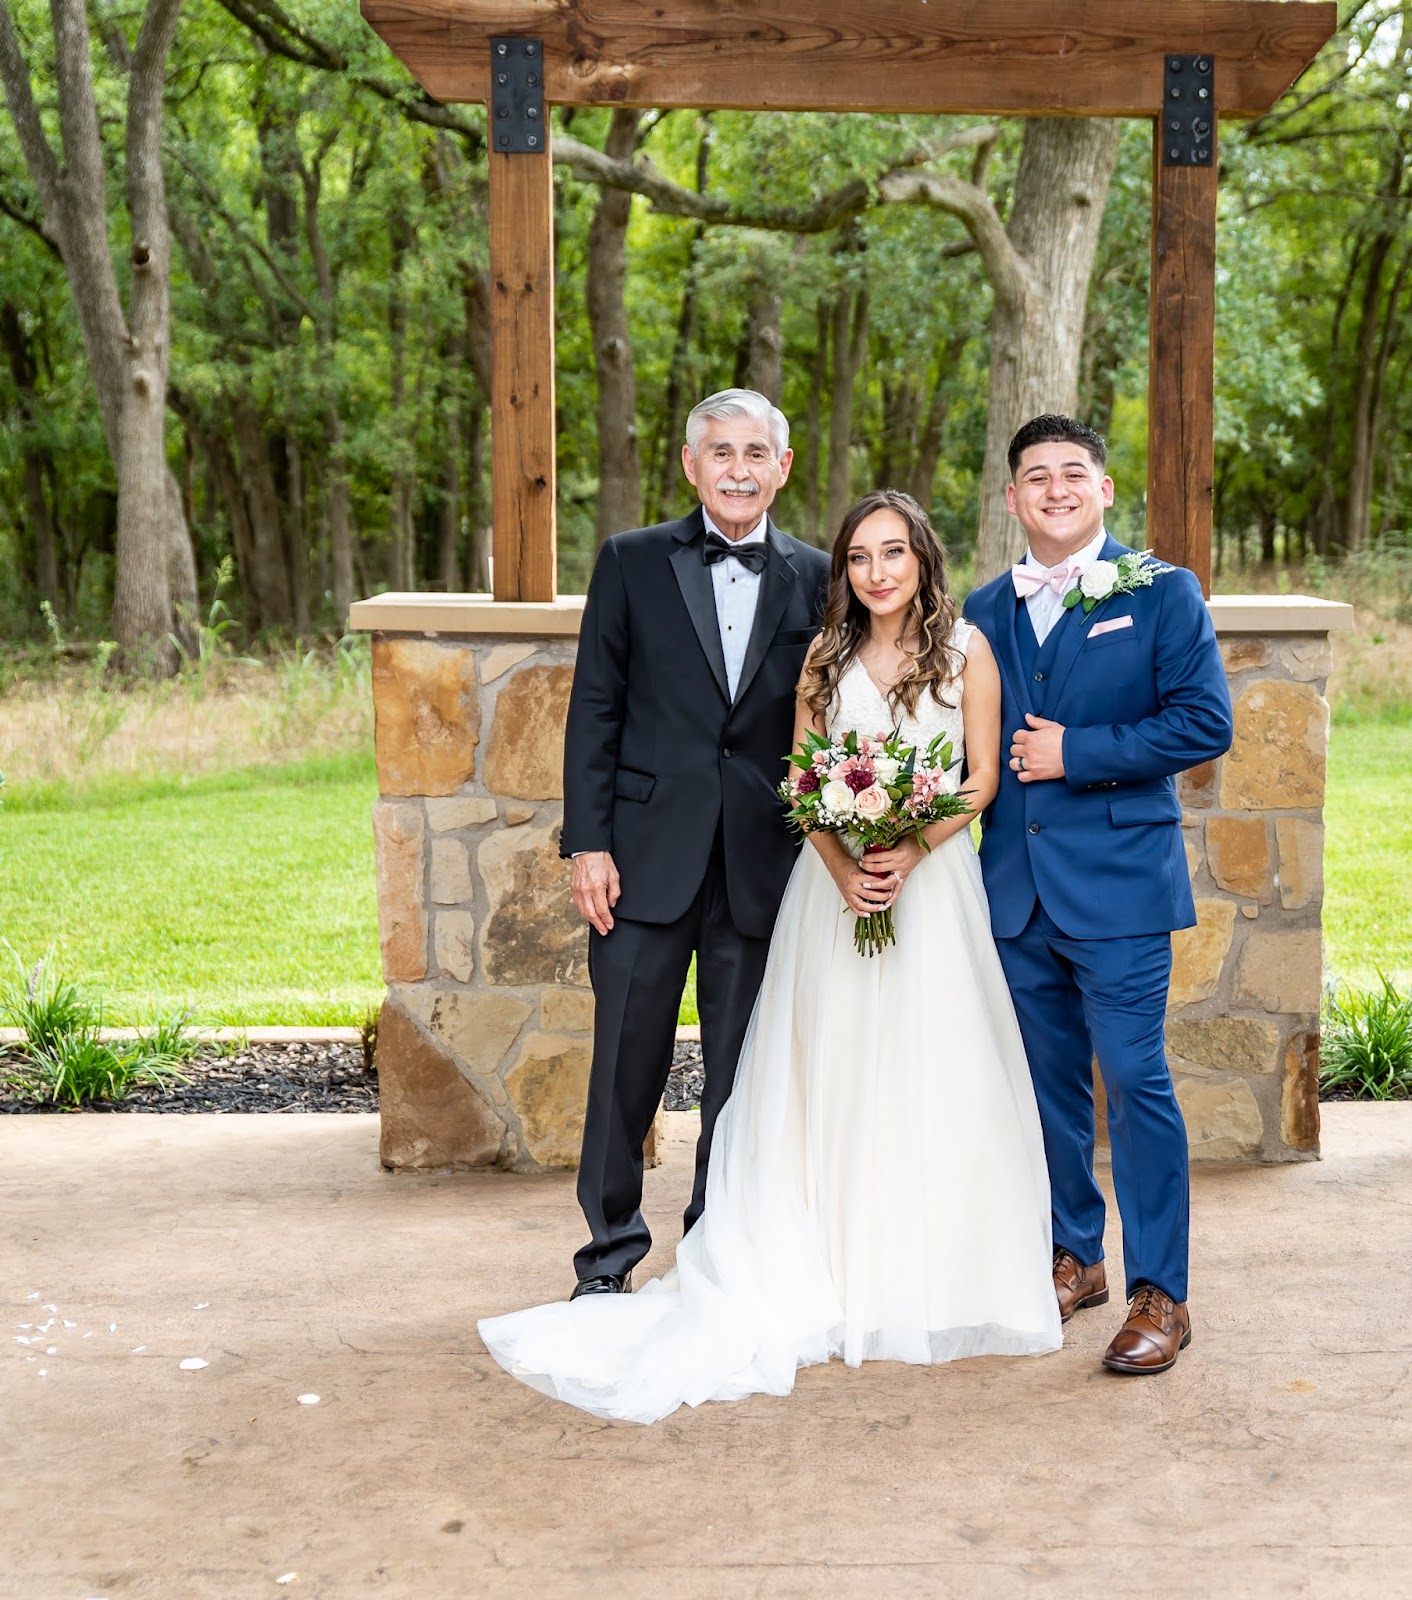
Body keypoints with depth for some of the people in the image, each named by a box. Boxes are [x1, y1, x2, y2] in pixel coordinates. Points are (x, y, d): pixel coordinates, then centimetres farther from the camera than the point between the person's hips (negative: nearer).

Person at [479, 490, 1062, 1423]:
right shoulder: (826, 659, 10)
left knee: (932, 1078, -1)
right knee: (833, 1082, 2)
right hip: (836, 883, 2)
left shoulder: (966, 650, 3)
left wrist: (913, 851, -16)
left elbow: (982, 777, -1)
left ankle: (935, 1284, 11)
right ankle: (838, 1279, 9)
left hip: (931, 882, -2)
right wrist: (842, 868, -11)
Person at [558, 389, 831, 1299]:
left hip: (764, 868, 1)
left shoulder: (815, 578, 6)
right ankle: (611, 1255, 21)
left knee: (744, 1074, 10)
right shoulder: (632, 563, 3)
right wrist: (588, 842, -5)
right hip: (647, 857, -1)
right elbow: (595, 709, 1)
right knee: (627, 1066, 5)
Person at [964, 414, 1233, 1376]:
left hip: (1119, 882, -4)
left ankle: (1160, 1295, 5)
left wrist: (1075, 752, -13)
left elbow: (1205, 724, -10)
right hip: (1016, 889, 5)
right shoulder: (985, 611, 11)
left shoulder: (1163, 594, -1)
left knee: (1135, 1080, -5)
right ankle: (1075, 1258, 29)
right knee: (1050, 1081, 13)